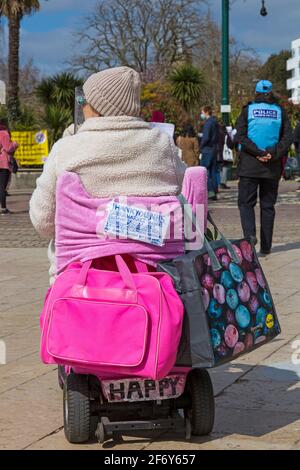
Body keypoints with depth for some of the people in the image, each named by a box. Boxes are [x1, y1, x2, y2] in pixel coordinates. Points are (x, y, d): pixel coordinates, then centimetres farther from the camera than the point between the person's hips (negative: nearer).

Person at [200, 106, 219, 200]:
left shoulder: (208, 123, -13)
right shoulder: (215, 122, 15)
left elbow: (206, 137, -18)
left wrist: (202, 146, -5)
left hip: (207, 150, -9)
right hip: (214, 149, 9)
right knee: (213, 171, 9)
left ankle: (210, 190, -15)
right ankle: (214, 193, 10)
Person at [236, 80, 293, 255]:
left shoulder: (248, 109, 0)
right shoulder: (280, 111, 5)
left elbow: (241, 136, -10)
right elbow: (288, 138, -3)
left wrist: (258, 153, -11)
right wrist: (273, 154, -9)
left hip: (249, 164, -2)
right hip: (272, 166, 2)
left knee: (246, 202, 5)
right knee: (268, 205, 8)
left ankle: (250, 234, -18)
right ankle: (266, 246, 8)